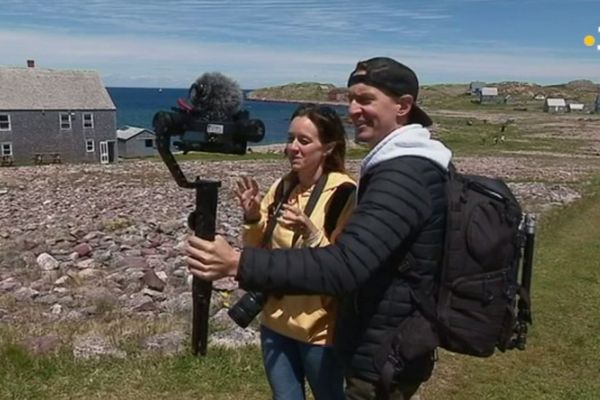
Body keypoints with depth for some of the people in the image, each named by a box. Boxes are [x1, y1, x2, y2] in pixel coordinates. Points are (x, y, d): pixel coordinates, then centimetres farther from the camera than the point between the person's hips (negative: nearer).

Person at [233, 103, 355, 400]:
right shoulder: (281, 188, 2)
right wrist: (253, 219, -9)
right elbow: (259, 252, 9)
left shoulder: (346, 195, -15)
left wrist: (312, 234, -30)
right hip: (276, 321, 5)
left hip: (320, 328, -5)